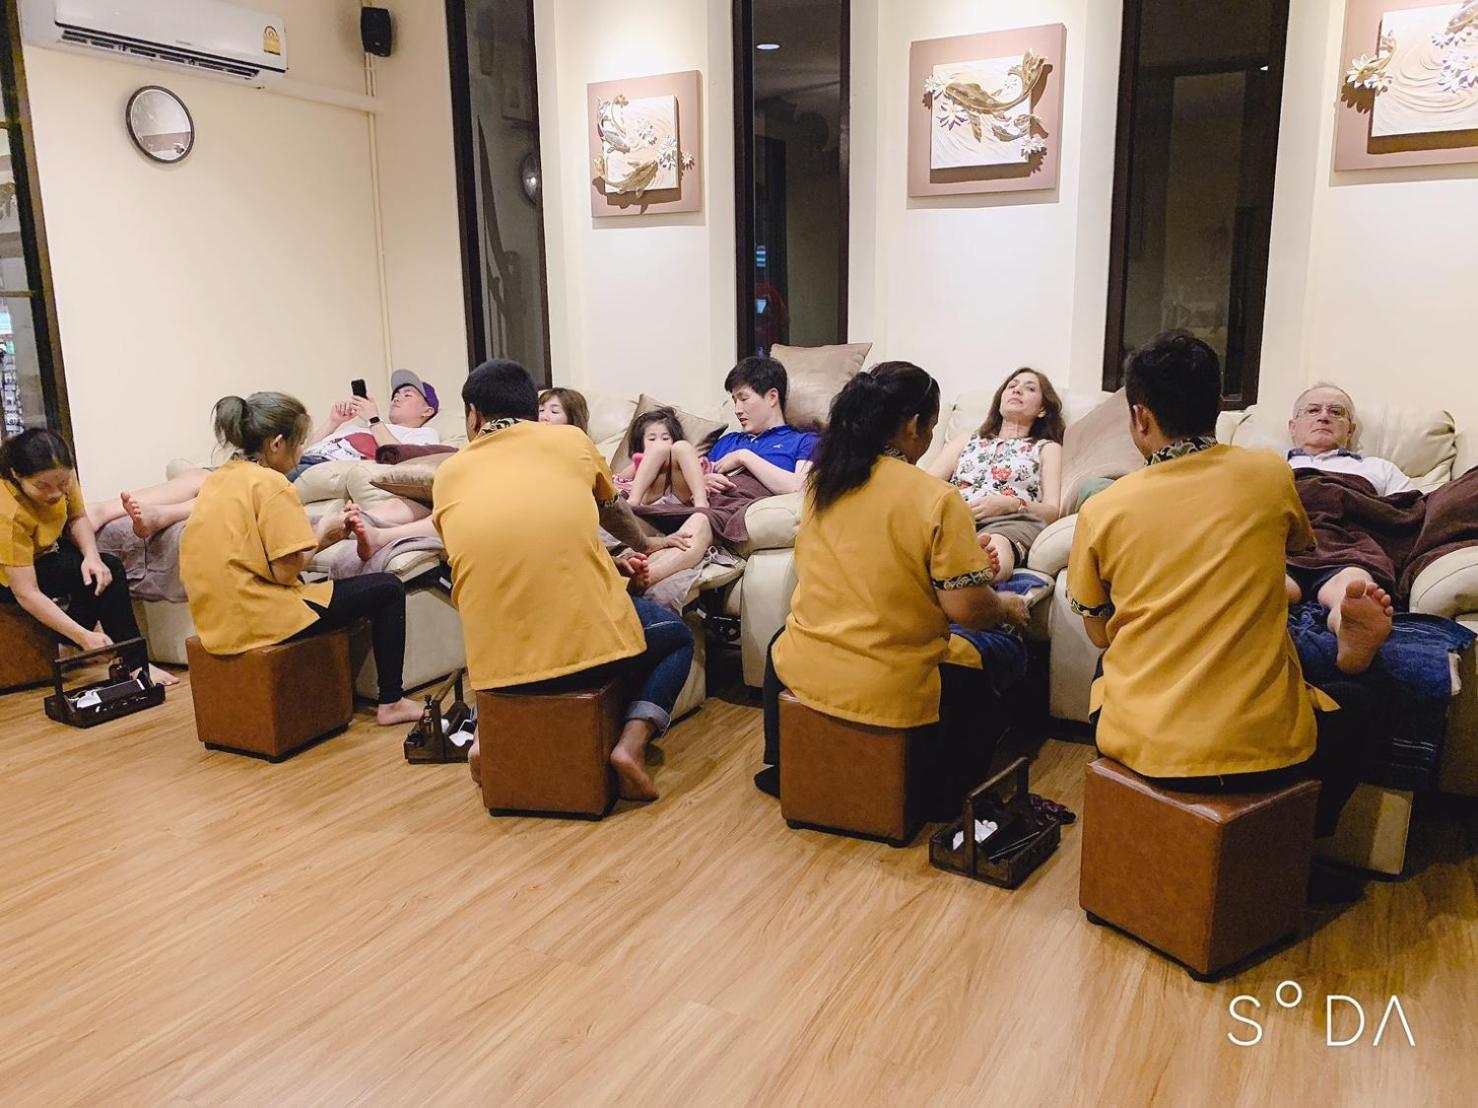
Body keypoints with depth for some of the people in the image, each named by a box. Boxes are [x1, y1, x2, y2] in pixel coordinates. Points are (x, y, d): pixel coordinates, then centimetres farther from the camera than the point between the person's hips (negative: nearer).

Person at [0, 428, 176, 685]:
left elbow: (77, 517, -5)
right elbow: (26, 594, -37)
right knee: (88, 579, -25)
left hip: (48, 547, 6)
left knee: (109, 569, -15)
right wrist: (84, 637, -43)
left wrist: (92, 555, -27)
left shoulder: (61, 475, -23)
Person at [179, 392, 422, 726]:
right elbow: (286, 571, -18)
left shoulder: (218, 479, 11)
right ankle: (390, 703, 10)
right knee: (388, 589, 2)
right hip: (258, 619, -9)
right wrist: (320, 535, -1)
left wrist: (314, 537, 11)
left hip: (214, 620, 9)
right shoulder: (271, 483, -15)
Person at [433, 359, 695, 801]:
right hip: (592, 643, -2)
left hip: (497, 663, 3)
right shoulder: (572, 440, 8)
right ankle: (632, 743, 4)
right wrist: (645, 546, 49)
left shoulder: (449, 474, 10)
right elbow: (613, 513, 26)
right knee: (677, 635, 28)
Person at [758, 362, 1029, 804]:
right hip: (891, 691, -4)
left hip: (802, 671, 5)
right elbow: (966, 609, -16)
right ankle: (950, 793, 34)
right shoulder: (937, 499, -17)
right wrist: (1008, 608, 7)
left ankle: (781, 766, 44)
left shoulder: (821, 481, 1)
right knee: (981, 667, 25)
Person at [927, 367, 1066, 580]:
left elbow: (1052, 510, 14)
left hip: (1011, 519, -1)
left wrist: (1011, 504, -8)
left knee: (995, 557, -44)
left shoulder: (1047, 448, 30)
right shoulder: (967, 440, 37)